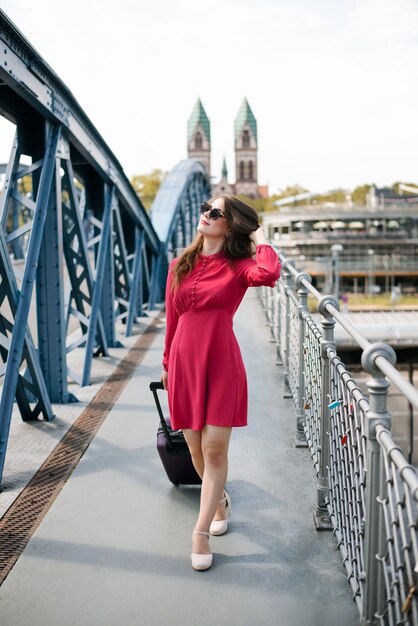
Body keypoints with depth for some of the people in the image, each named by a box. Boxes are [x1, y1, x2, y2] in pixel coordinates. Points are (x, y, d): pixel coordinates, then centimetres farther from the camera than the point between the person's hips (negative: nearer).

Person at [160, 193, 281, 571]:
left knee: (215, 450, -3)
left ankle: (201, 534, 7)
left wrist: (259, 237, -11)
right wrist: (168, 364, 20)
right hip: (184, 364, 4)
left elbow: (268, 274, -29)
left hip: (221, 366, -4)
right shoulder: (179, 267, 8)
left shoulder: (237, 266, -5)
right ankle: (220, 501, 42)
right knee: (196, 450, 14)